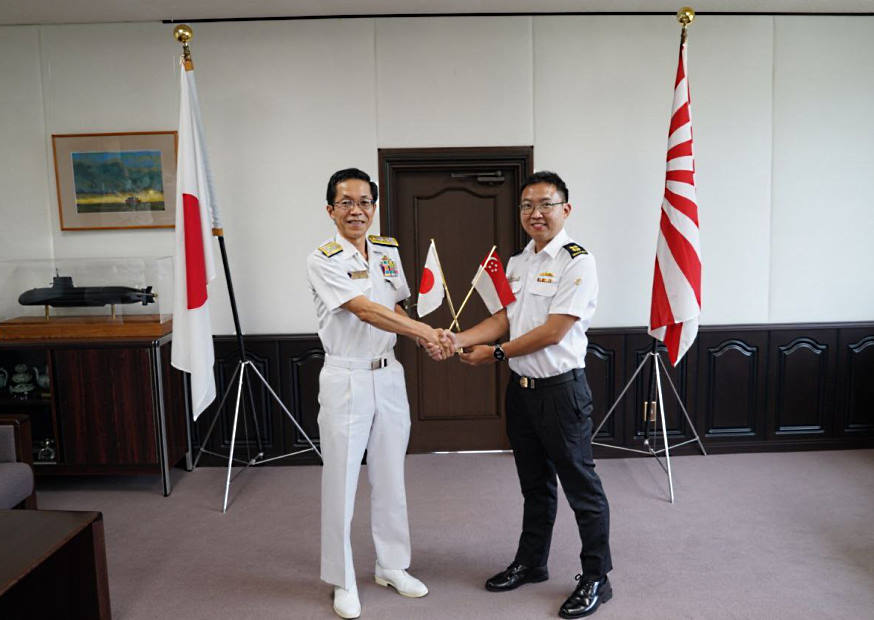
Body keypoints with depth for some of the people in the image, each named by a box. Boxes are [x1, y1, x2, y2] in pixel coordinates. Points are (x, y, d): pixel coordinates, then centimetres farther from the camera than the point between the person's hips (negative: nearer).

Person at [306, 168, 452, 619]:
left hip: (389, 375, 6)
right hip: (346, 379, -5)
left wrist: (427, 339, -2)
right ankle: (343, 583, 23)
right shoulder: (323, 260, -12)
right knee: (341, 483, 5)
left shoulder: (388, 252, 8)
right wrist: (425, 331, -21)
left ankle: (392, 566, 34)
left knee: (390, 478, 16)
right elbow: (365, 311, -21)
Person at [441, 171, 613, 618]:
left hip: (561, 390, -7)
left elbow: (552, 332, -19)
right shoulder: (516, 263, 11)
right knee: (535, 484, 21)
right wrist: (458, 339, -7)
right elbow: (501, 320, 9)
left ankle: (596, 578, 23)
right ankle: (531, 563, 37)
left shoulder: (577, 262, -14)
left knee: (580, 487, 6)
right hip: (521, 388, 8)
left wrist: (496, 353, -12)